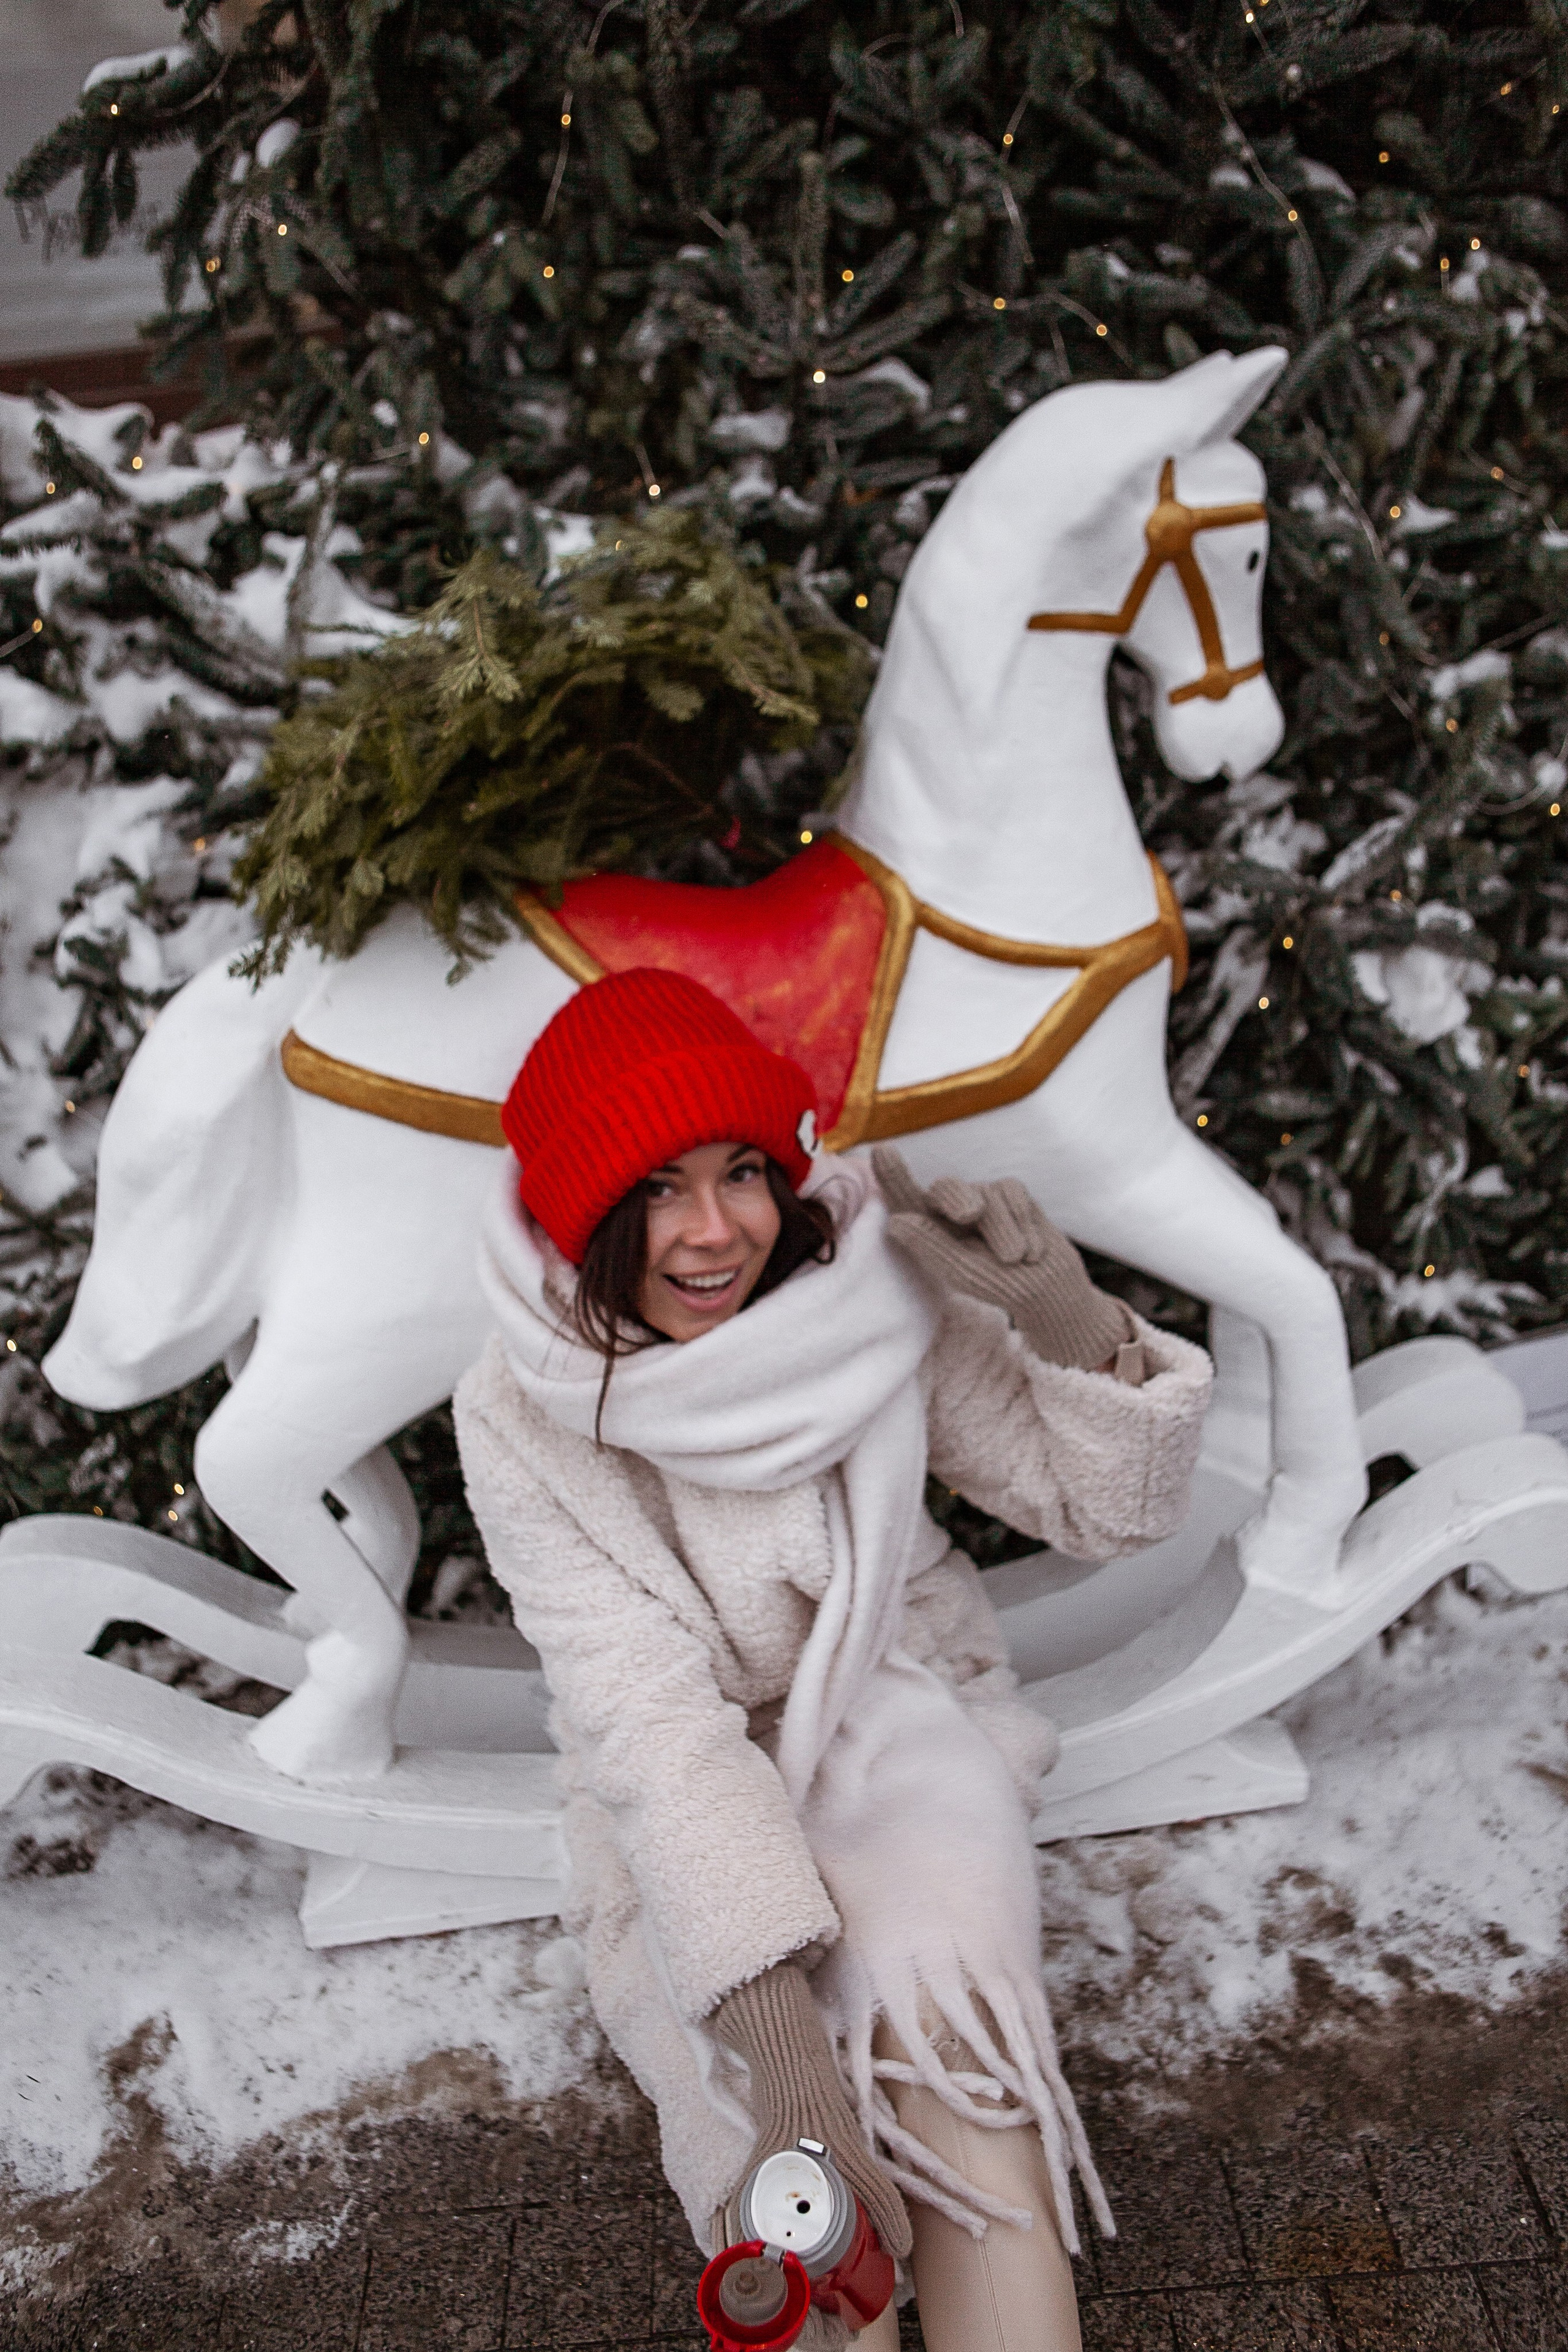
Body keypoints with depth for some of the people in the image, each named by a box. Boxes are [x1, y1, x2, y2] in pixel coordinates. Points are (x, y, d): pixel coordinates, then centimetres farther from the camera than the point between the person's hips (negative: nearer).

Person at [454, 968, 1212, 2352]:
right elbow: (644, 1712, -21)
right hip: (687, 1789, 0)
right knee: (791, 2179, -22)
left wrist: (1076, 1328, -27)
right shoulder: (523, 1419, -18)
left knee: (947, 2020, -27)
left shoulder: (875, 1293, -16)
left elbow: (1115, 1511, -7)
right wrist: (766, 2012, -32)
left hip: (894, 1715, 1)